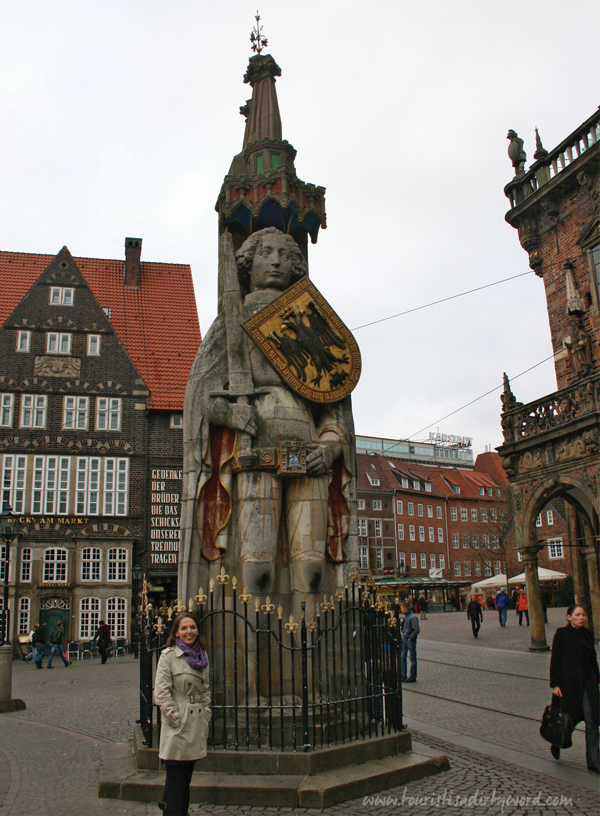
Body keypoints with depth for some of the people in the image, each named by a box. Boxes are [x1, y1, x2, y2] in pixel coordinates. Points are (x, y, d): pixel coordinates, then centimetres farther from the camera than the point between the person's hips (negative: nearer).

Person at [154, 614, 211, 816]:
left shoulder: (202, 656, 9)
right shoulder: (168, 656, -9)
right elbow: (161, 692, -12)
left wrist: (206, 717, 8)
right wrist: (176, 719, -14)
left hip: (197, 724, 6)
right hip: (178, 728, -6)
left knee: (186, 777, 14)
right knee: (176, 779, -2)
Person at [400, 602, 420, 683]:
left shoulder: (412, 617, -18)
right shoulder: (406, 616, 7)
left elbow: (417, 630, -21)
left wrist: (410, 638, -17)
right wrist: (403, 636, 11)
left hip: (410, 641, -8)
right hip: (405, 640, 8)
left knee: (413, 659, 4)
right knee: (402, 657, 9)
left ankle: (413, 677, 13)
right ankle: (403, 676, 16)